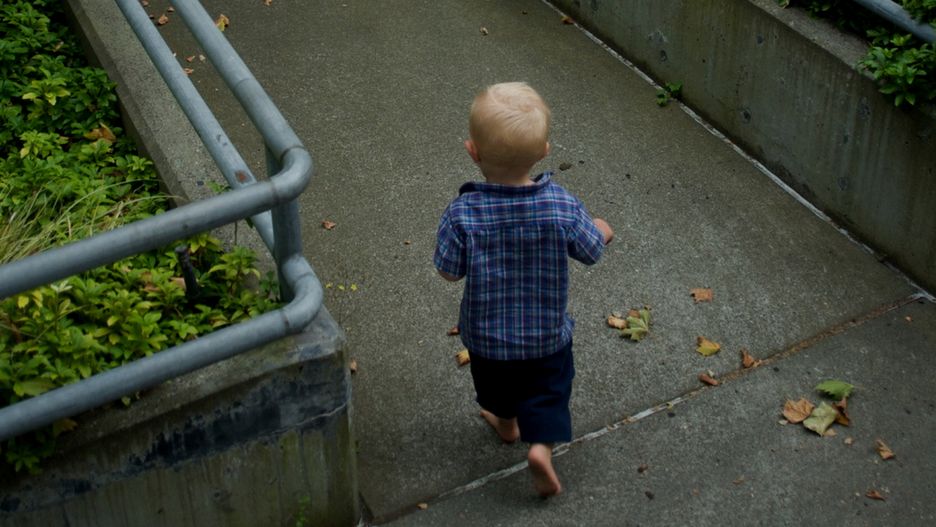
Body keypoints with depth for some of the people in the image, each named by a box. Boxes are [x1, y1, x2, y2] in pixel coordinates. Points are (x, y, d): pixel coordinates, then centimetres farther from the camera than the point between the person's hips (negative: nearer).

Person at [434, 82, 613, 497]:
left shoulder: (462, 214, -29)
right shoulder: (563, 207, -25)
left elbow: (449, 271, -17)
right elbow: (591, 253, -9)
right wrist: (601, 230, 14)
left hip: (486, 333, 1)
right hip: (548, 333, -1)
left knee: (497, 380, 30)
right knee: (548, 390, 23)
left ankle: (506, 423, 55)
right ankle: (541, 444, 7)